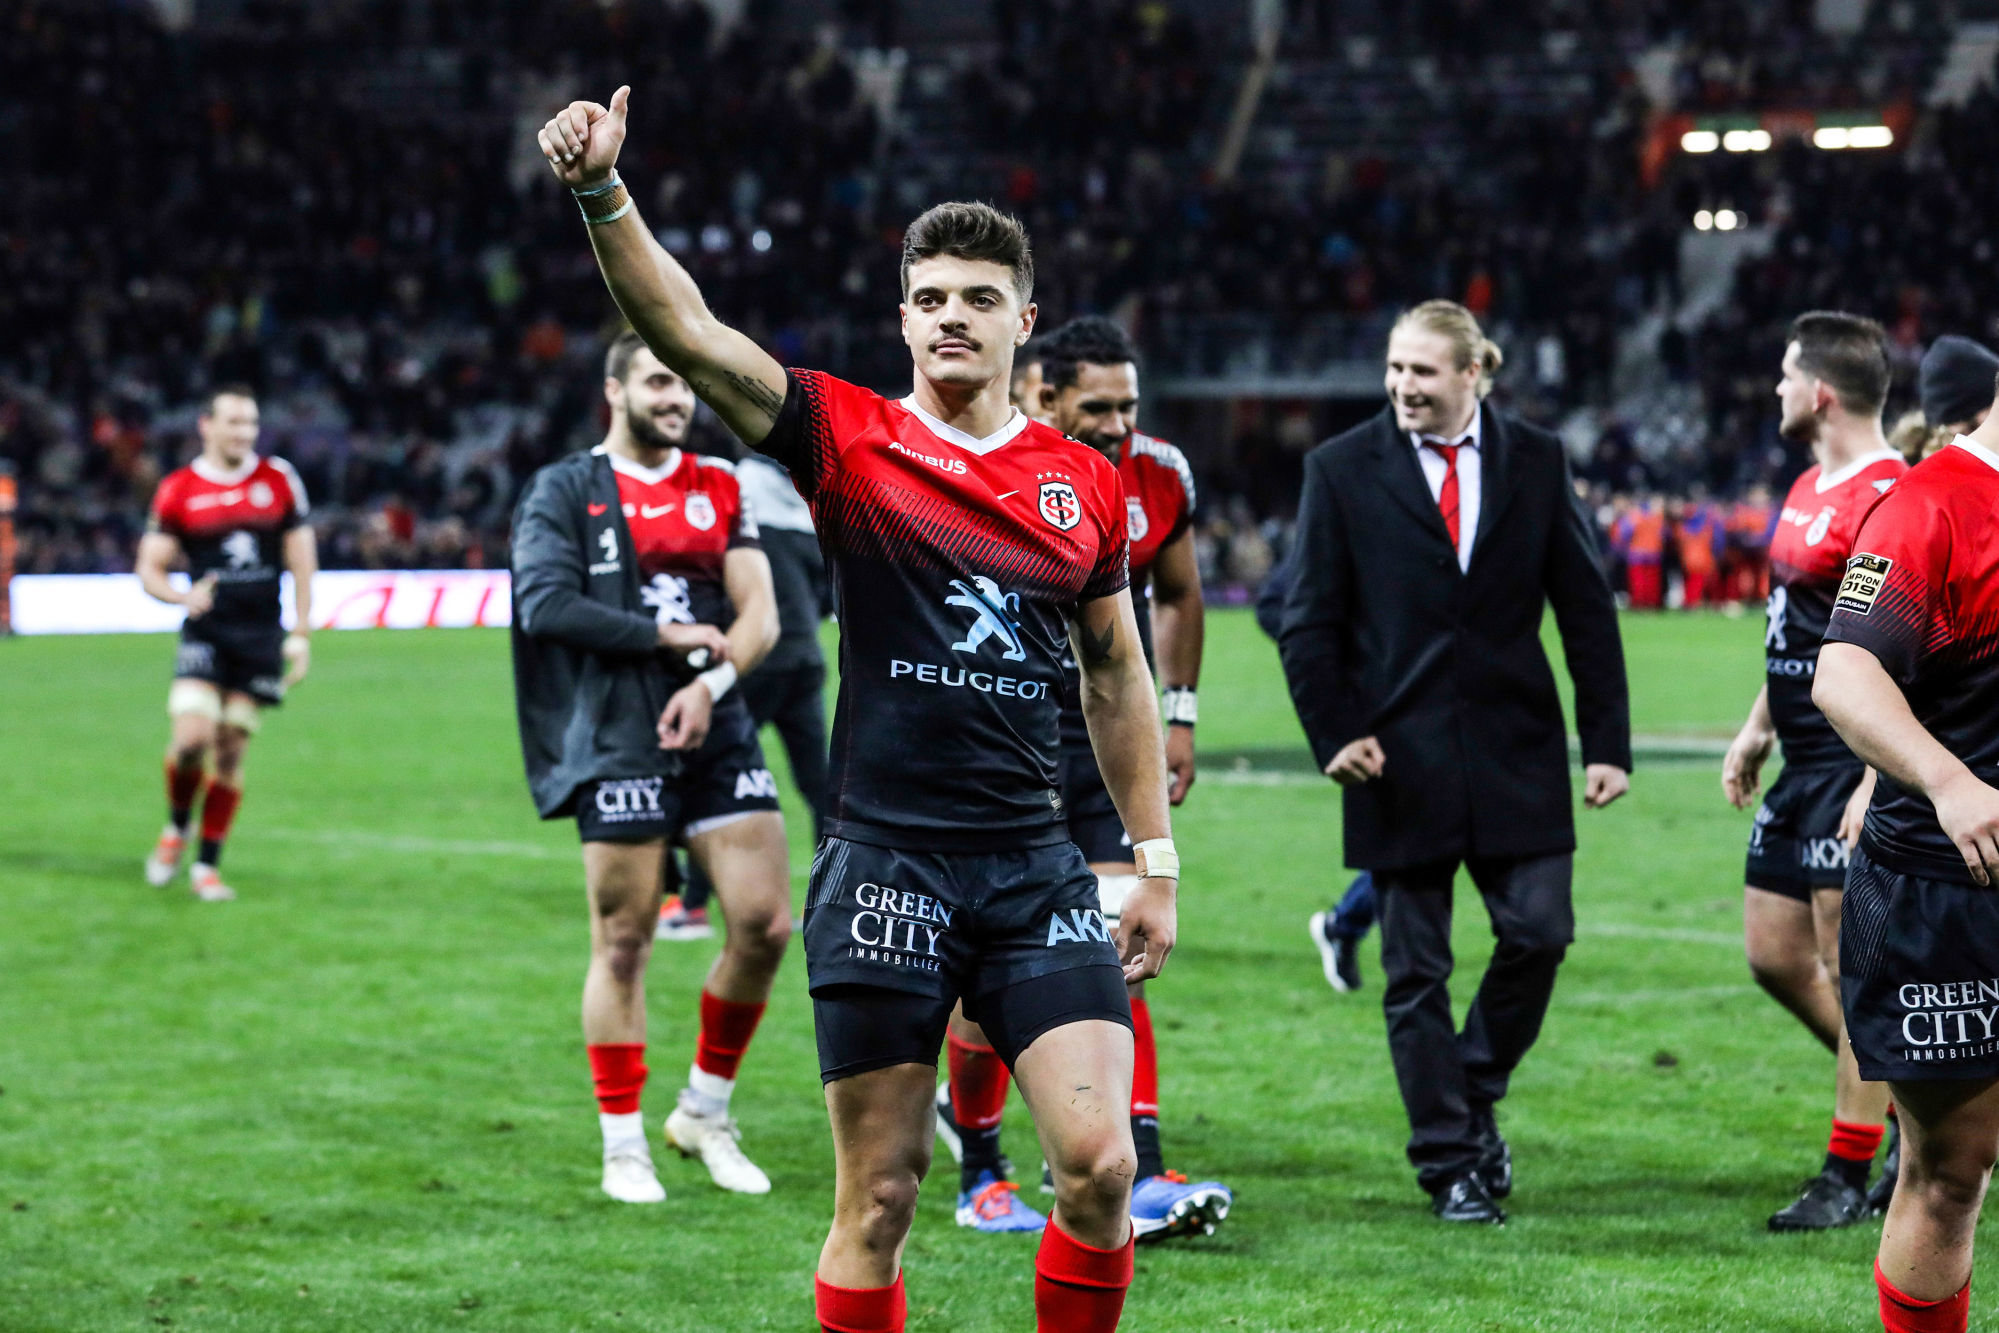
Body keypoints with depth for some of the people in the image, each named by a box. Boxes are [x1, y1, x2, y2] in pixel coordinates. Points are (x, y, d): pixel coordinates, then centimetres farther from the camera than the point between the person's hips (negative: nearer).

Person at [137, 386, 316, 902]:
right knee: (192, 738, -17)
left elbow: (301, 558, 8)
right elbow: (149, 568, 3)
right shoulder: (177, 490, 0)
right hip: (205, 632, -1)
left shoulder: (280, 480, 4)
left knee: (231, 751, 1)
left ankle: (207, 864, 12)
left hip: (262, 636, 1)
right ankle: (176, 828, 11)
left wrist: (301, 633, 4)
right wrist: (184, 596, -18)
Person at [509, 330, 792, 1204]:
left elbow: (759, 614, 7)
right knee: (622, 945, -1)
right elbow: (545, 605, -11)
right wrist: (671, 636, -11)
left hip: (717, 736, 4)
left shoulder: (720, 490, 14)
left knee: (764, 924, -4)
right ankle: (623, 1147, 9)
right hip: (617, 746, -4)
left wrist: (711, 681, -11)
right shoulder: (564, 492, 2)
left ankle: (705, 1113, 15)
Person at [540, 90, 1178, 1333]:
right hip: (884, 867, -2)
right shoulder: (850, 439, 0)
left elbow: (1119, 674, 18)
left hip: (1039, 872, 2)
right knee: (879, 1197, 1)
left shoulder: (1086, 483, 8)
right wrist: (604, 192, -27)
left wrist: (1157, 863, 16)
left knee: (1099, 1162, -9)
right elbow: (686, 329, -13)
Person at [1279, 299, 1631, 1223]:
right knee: (1416, 971, 2)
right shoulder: (1343, 470, 1)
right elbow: (1310, 621, 3)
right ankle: (1448, 1163, 12)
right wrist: (1334, 733, -9)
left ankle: (1476, 1095, 20)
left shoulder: (1536, 463, 4)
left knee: (1538, 931, -5)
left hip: (1515, 748, 1)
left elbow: (1586, 608, 6)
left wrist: (1607, 742, 1)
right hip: (1399, 757, -1)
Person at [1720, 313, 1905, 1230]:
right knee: (1774, 954, 12)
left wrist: (1877, 782, -25)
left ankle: (1850, 1175, 3)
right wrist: (1757, 729, 24)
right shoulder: (1809, 489, 14)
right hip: (1802, 765, 10)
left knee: (1853, 967, -4)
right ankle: (1907, 1103, 27)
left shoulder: (1886, 500, -17)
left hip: (1856, 771, -10)